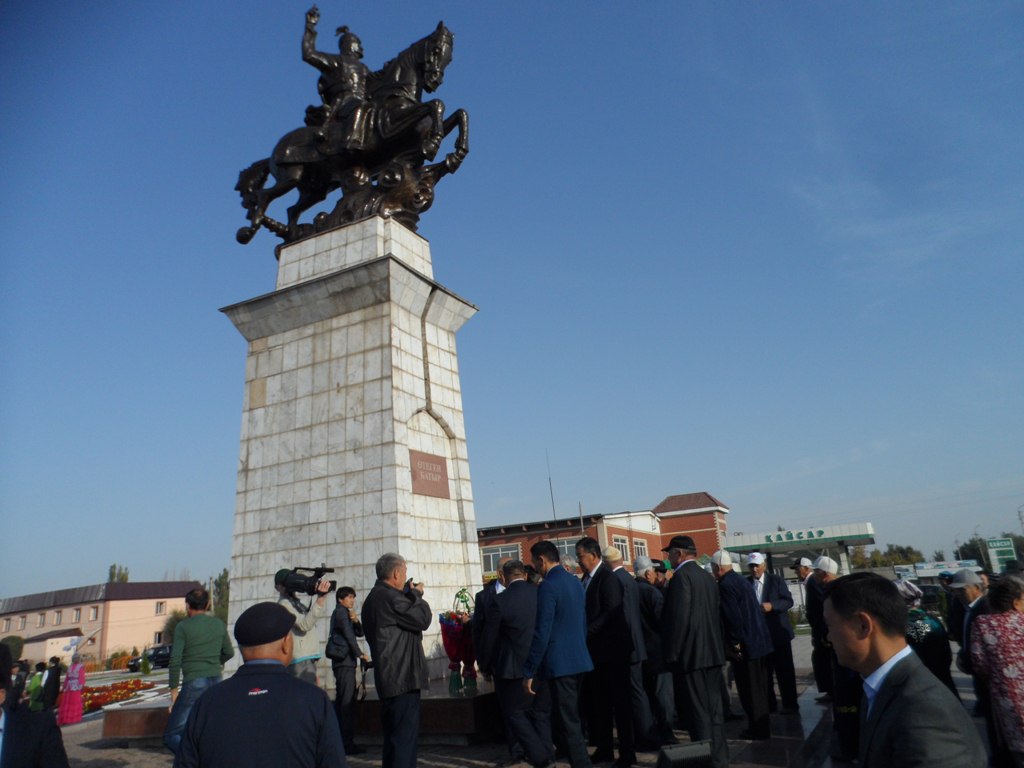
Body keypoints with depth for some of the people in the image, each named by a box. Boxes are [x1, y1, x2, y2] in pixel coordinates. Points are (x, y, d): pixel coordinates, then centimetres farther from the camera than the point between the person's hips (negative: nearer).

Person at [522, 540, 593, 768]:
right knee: (573, 719, 19)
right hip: (580, 660, 9)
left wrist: (529, 672, -13)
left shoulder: (548, 586, -16)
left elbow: (541, 634, -18)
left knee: (568, 724, -1)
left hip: (560, 663, -9)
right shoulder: (575, 581, 10)